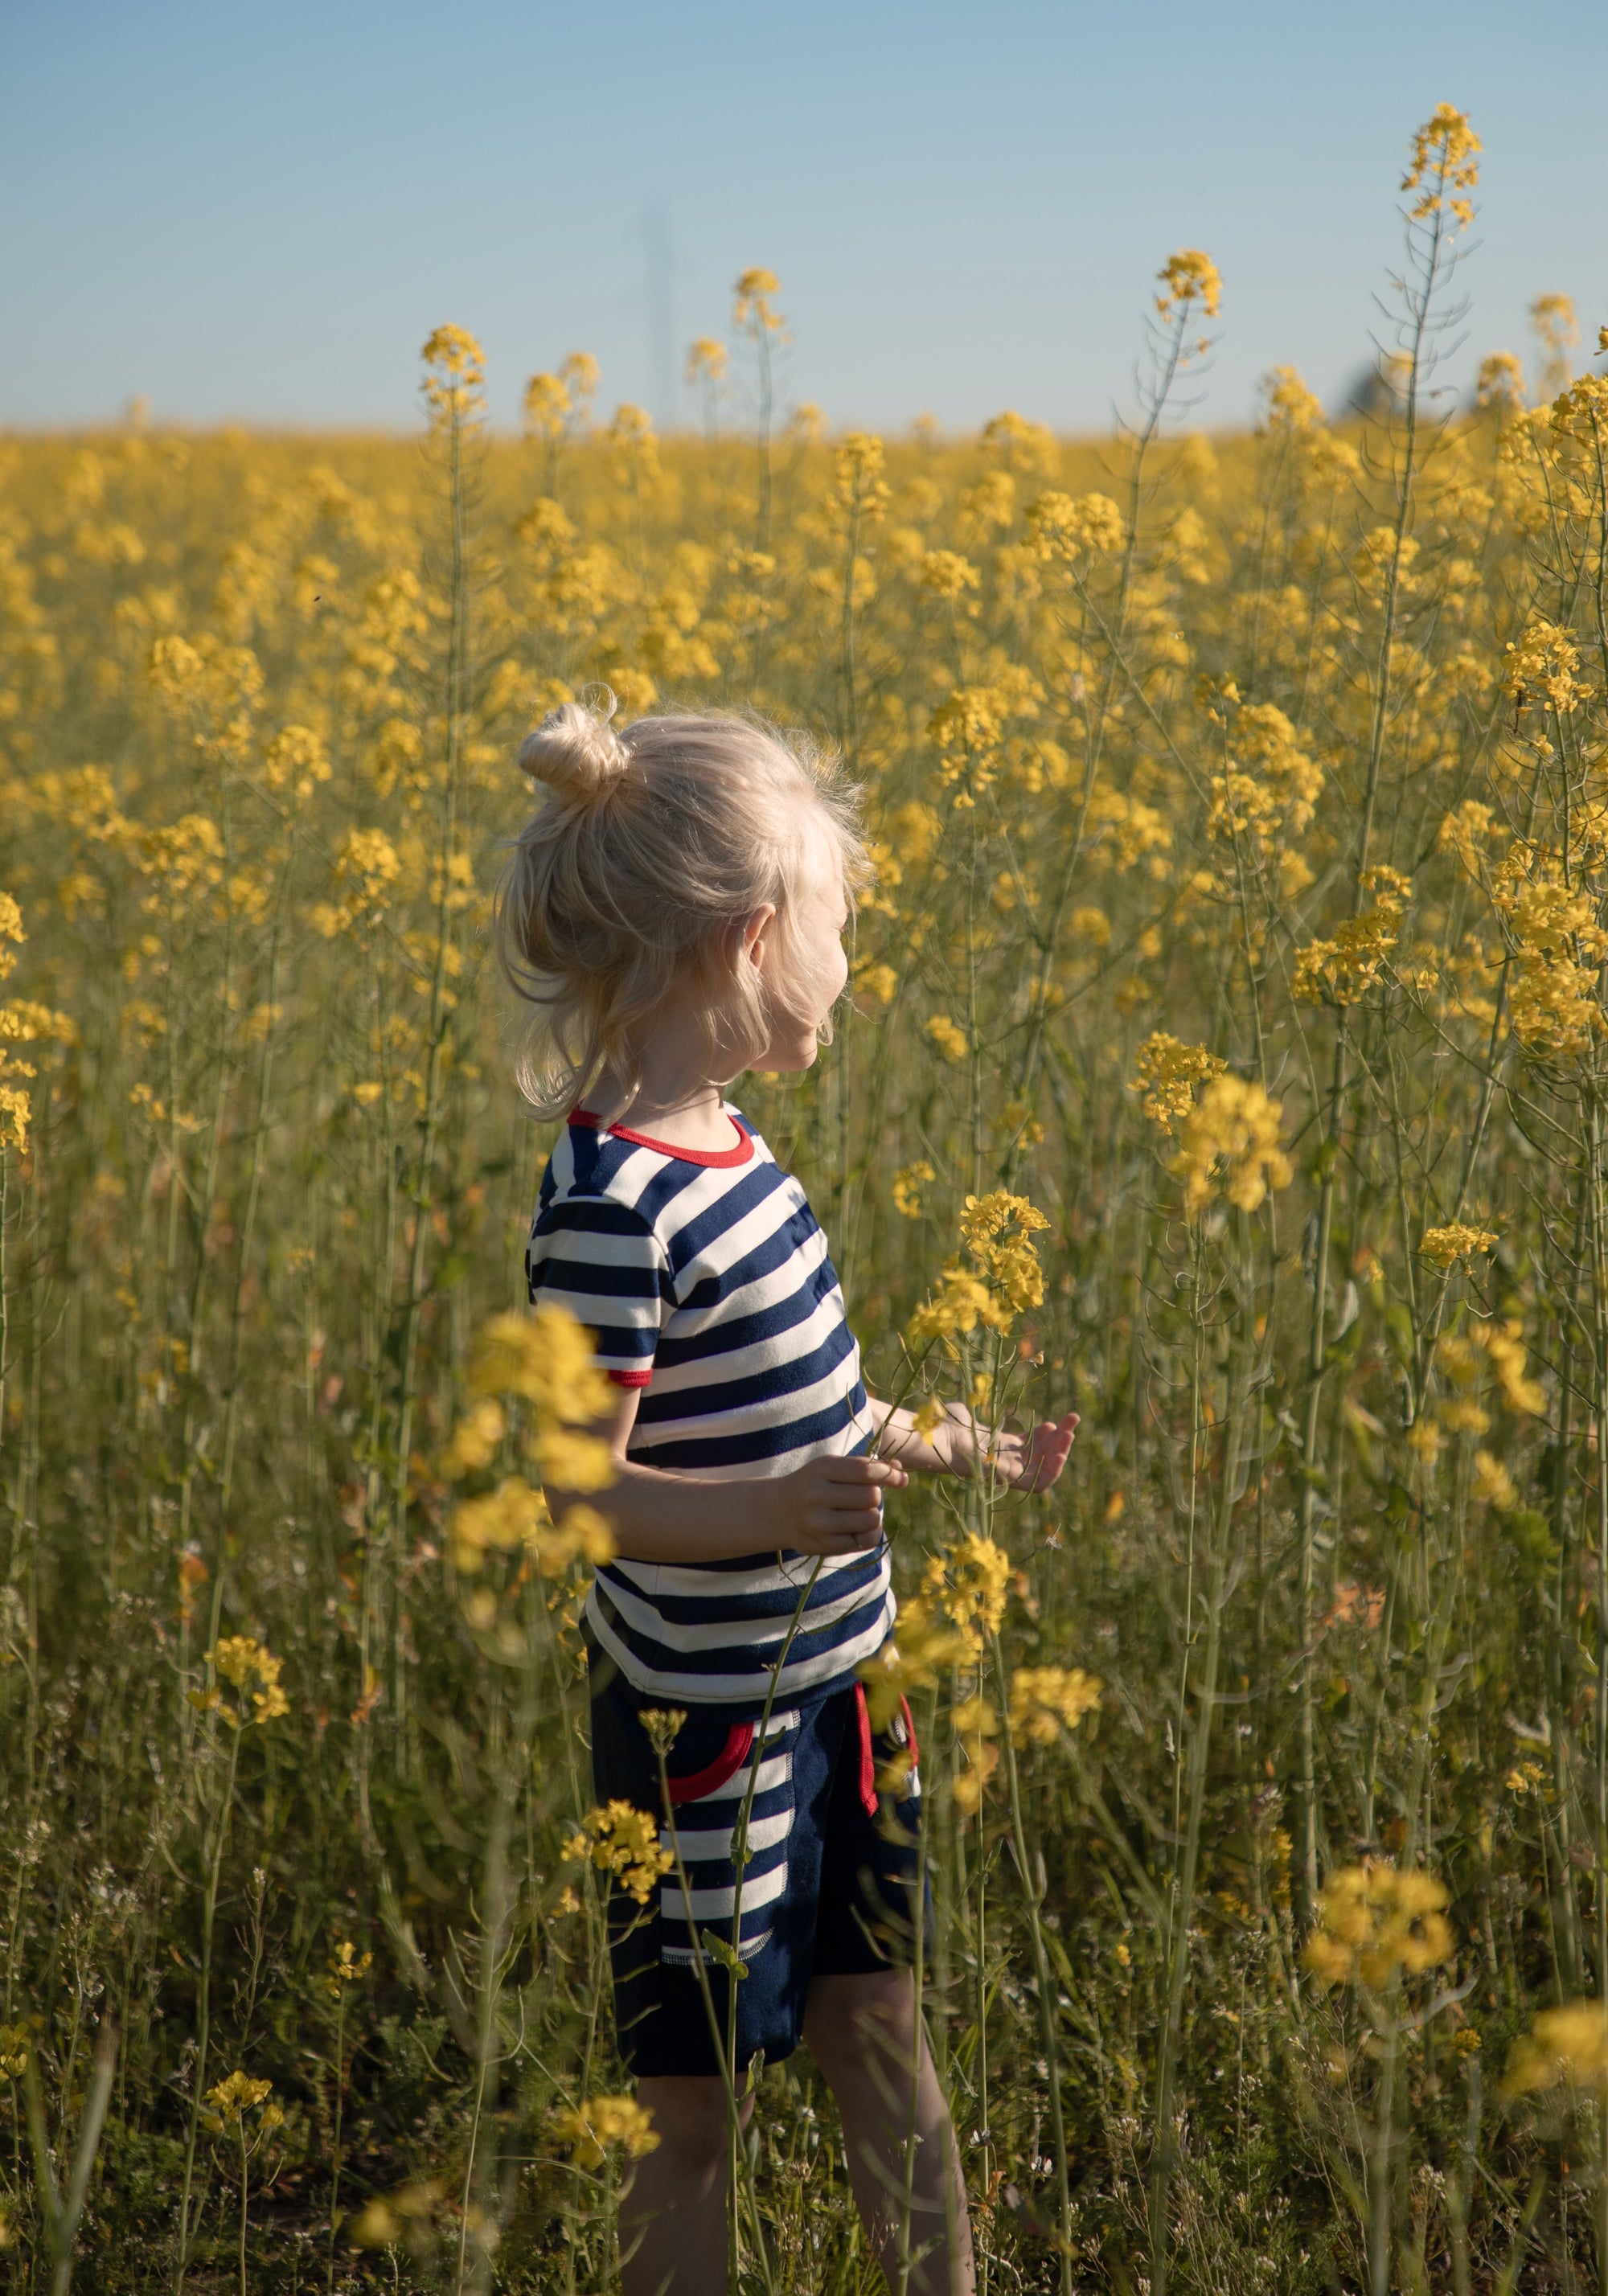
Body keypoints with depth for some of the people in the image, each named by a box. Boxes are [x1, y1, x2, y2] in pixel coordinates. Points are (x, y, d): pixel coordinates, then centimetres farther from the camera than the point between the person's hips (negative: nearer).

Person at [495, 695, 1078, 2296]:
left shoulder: (718, 1143, 3)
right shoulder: (612, 1204, -25)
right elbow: (571, 1484, -25)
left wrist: (957, 1454, 20)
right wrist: (768, 1515, -39)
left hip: (834, 1680, 9)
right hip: (706, 1722, -9)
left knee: (878, 2030, 20)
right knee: (696, 2108, 7)